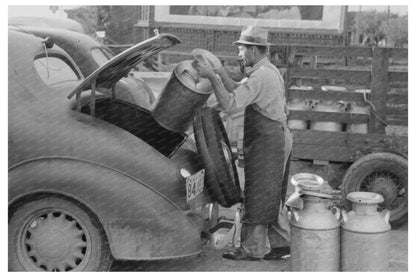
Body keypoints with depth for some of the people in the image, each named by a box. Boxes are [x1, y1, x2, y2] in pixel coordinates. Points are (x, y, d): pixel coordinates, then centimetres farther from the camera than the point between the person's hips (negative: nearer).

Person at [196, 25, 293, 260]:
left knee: (258, 196, -2)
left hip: (267, 142, -10)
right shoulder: (269, 70, 15)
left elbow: (230, 104, -24)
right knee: (272, 197, 15)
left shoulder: (260, 76, -18)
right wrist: (220, 72, 4)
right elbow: (238, 92, 13)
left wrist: (212, 77, -20)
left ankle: (252, 248, 7)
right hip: (279, 137, 10)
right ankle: (281, 243, 22)